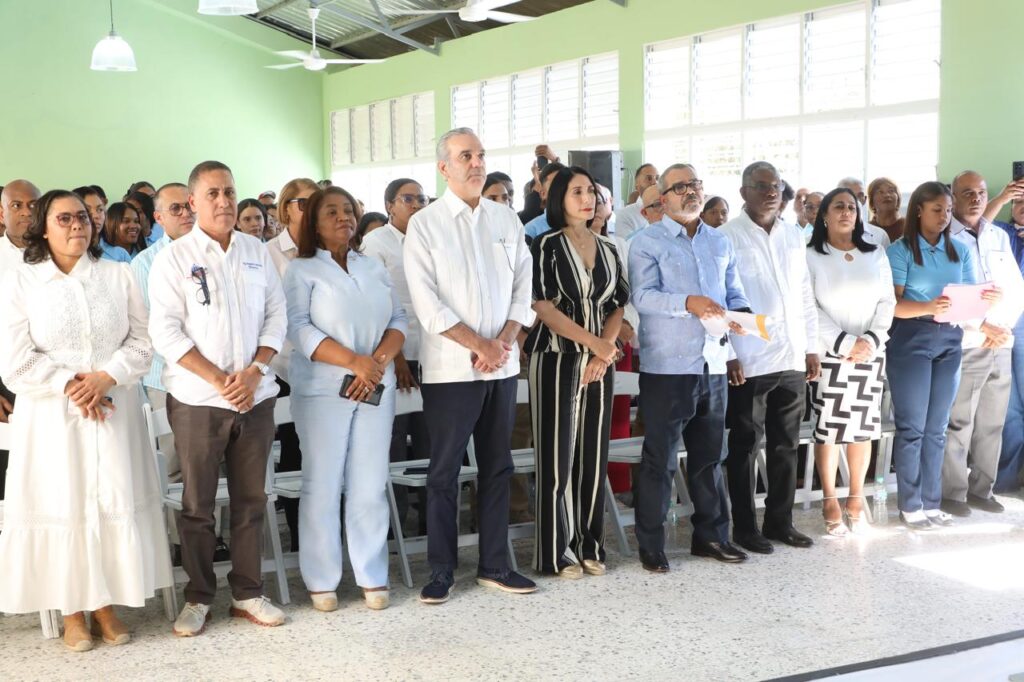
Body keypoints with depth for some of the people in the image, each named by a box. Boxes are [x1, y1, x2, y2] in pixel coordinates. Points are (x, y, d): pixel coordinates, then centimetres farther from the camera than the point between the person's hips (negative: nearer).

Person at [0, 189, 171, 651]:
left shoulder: (118, 276, 7)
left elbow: (141, 342, 2)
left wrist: (104, 378, -13)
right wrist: (70, 386, -13)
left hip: (114, 410, 2)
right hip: (51, 416, -1)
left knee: (114, 504, 3)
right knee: (62, 506, 2)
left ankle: (105, 605, 15)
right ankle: (72, 612, 13)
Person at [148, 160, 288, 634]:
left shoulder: (257, 252, 9)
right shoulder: (174, 258, -2)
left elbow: (276, 316, 7)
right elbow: (165, 330, -8)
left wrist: (253, 372, -8)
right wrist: (219, 380, -14)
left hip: (255, 396, 3)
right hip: (197, 399, -3)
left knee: (251, 500, 9)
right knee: (197, 503, 5)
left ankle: (248, 593, 19)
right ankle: (198, 597, 17)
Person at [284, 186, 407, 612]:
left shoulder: (375, 269, 17)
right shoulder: (302, 271, 3)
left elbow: (398, 320, 10)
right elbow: (298, 328, -10)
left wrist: (378, 361, -9)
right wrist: (354, 361, -18)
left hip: (376, 389, 4)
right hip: (323, 389, -3)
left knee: (370, 485, 4)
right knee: (322, 485, -1)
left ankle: (372, 577, 12)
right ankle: (321, 582, 9)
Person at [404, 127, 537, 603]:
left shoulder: (506, 220, 10)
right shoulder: (424, 224, -4)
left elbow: (523, 288, 8)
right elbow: (427, 302, -10)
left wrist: (504, 341, -7)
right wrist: (480, 345, -13)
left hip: (503, 364, 5)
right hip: (450, 367, -4)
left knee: (497, 467, 11)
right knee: (445, 470, 2)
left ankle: (494, 565, 21)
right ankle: (441, 572, 13)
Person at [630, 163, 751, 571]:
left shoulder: (720, 243, 16)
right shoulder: (647, 243, -2)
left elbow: (735, 291, 16)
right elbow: (643, 296, -15)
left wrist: (741, 315, -6)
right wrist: (688, 303, -30)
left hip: (713, 364, 5)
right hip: (667, 366, -5)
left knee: (709, 456, 14)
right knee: (659, 459, 0)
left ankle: (711, 535, 26)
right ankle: (651, 545, 9)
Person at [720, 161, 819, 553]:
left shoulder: (794, 237, 13)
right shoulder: (727, 237, -5)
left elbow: (805, 296, 16)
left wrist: (811, 347, 12)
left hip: (792, 359, 6)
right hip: (747, 362, -5)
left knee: (786, 446, 11)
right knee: (745, 446, 4)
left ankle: (780, 521, 23)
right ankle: (744, 527, 14)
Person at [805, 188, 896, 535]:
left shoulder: (876, 254, 11)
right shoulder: (811, 256, 0)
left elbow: (887, 302, 6)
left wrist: (871, 340, -10)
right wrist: (844, 343, -15)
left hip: (870, 353, 3)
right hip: (829, 354, -3)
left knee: (863, 427, 5)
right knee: (827, 428, -2)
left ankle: (856, 498, 15)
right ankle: (830, 500, 7)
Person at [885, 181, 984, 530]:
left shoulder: (960, 250, 10)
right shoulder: (900, 250, -5)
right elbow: (893, 304, -12)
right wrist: (929, 308, -29)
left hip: (950, 340, 5)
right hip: (911, 339, -5)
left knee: (937, 427, 9)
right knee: (912, 425, -1)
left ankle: (931, 502, 17)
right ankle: (910, 505, 8)